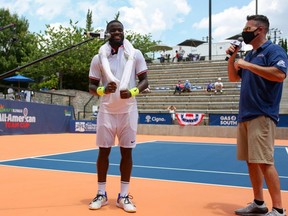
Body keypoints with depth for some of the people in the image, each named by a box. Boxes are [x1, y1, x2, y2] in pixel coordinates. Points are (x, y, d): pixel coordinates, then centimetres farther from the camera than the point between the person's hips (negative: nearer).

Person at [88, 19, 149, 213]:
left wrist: (132, 92, -17)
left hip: (128, 111, 0)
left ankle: (124, 196, 15)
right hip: (106, 110, 1)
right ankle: (101, 194, 18)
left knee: (127, 151, 4)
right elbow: (92, 86, 5)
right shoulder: (99, 57, 4)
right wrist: (103, 90, -17)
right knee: (103, 151, 4)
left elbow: (144, 80, 3)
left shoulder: (135, 54, 2)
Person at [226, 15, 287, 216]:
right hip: (245, 115, 9)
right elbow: (233, 77, 25)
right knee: (251, 161, 10)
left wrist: (248, 65, -19)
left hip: (262, 116, -8)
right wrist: (232, 57, 10)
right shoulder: (250, 54, 19)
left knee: (264, 162, -11)